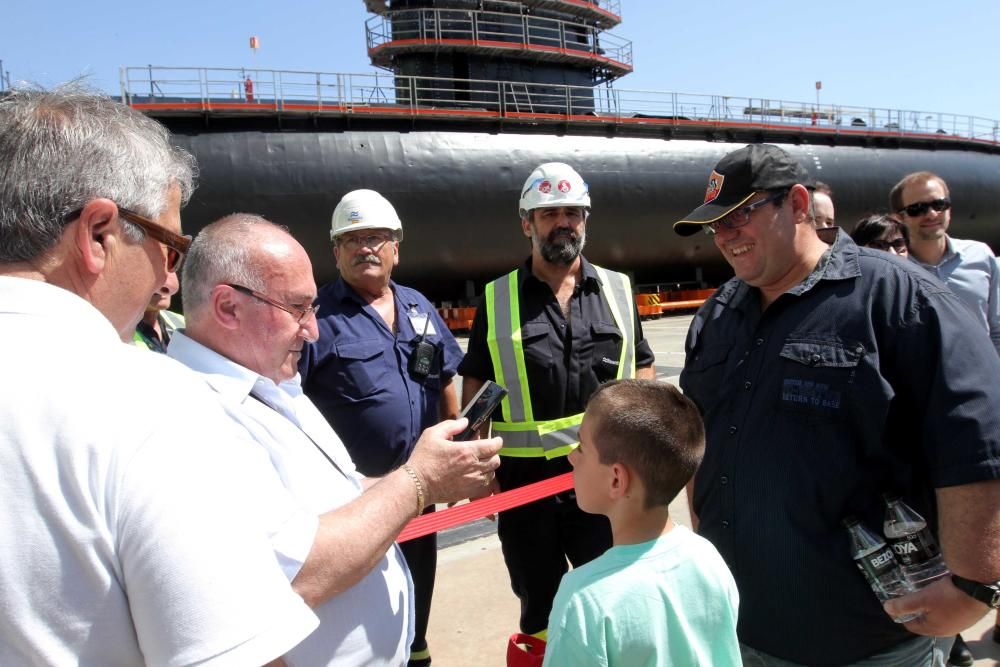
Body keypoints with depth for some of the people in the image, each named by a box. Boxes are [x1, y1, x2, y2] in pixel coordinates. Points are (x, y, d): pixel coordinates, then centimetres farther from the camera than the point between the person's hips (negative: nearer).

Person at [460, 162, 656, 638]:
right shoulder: (496, 300, -2)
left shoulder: (619, 290, 3)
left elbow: (642, 370, 10)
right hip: (523, 482, 0)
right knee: (540, 612, 18)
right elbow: (475, 384, 2)